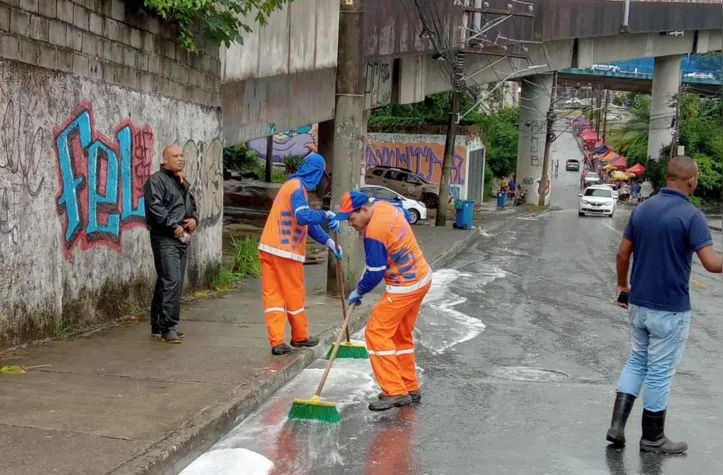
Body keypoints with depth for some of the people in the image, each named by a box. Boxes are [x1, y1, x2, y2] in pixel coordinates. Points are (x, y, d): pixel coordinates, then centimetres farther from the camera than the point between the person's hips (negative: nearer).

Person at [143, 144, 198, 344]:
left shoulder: (183, 183, 22)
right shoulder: (156, 180, -7)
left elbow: (192, 205, 29)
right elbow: (155, 207, -19)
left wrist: (194, 219, 7)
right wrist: (173, 226, -19)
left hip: (182, 238, 9)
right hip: (165, 238, -9)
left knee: (165, 282, 12)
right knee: (172, 280, -17)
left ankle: (158, 325, 18)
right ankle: (168, 326, -15)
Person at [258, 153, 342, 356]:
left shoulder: (294, 185, 18)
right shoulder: (297, 187, -12)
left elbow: (307, 222, 19)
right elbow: (304, 216, -30)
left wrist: (328, 242, 13)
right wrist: (326, 215, -16)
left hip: (269, 248, 9)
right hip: (285, 250, -9)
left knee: (273, 294, 3)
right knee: (294, 294, 8)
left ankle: (277, 341, 2)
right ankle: (300, 336, 23)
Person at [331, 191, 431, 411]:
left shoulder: (374, 232, -25)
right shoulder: (383, 206, 1)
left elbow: (375, 273, -19)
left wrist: (358, 291, 0)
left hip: (404, 287, -10)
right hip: (422, 277, 10)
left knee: (376, 333, -7)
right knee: (401, 335, 17)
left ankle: (395, 391, -7)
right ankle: (410, 388, 25)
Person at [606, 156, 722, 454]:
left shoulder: (641, 209, 2)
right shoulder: (691, 215, -16)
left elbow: (622, 253, 8)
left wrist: (622, 285, 21)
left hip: (638, 303, 6)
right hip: (670, 308, -6)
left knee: (637, 361, 20)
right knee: (660, 372, 6)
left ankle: (617, 424, 11)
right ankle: (652, 438, 18)